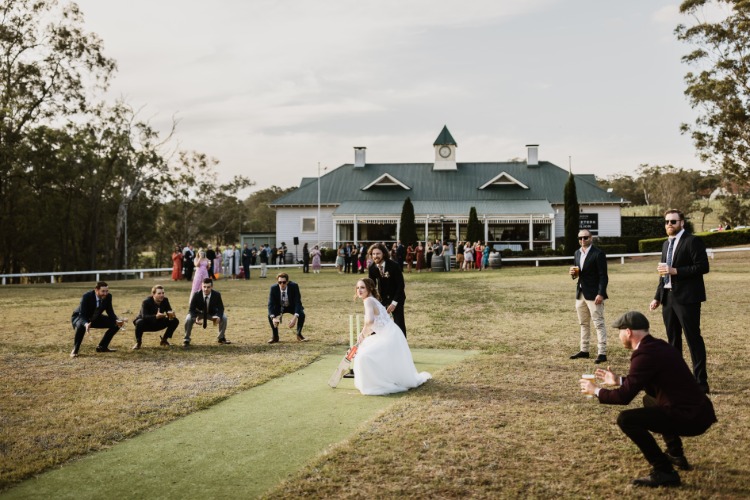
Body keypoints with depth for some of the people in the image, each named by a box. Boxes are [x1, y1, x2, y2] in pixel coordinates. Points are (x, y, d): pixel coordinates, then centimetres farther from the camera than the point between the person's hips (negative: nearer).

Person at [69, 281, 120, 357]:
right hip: (80, 317, -6)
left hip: (95, 318, 6)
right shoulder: (86, 296, -32)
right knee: (81, 326, -40)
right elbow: (82, 315, -34)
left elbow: (110, 312, -8)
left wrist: (117, 320, -29)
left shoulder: (108, 296, -18)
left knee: (115, 324, -8)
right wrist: (86, 324, -56)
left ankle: (102, 347, 6)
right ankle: (75, 350, -16)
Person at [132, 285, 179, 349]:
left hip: (158, 323, 4)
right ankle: (138, 342, -10)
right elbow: (144, 316, -38)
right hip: (147, 324, -4)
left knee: (175, 321, -14)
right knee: (140, 322, -38)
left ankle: (164, 339, 7)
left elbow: (170, 312, -14)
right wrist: (156, 316, -56)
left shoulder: (165, 300, -12)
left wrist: (171, 315, -40)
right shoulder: (146, 302, -26)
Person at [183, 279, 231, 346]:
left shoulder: (217, 295, -24)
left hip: (212, 313, 1)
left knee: (224, 318, -20)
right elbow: (191, 309, -22)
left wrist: (218, 316, -38)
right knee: (188, 319, -29)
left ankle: (221, 338, 6)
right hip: (199, 313, -1)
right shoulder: (196, 295, -27)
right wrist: (196, 318, -43)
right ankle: (186, 339, -4)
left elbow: (221, 308, -15)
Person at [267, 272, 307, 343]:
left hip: (292, 306, -1)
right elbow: (271, 304, -26)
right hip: (279, 307, 1)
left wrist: (295, 317, -44)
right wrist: (273, 318, -44)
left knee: (302, 314, -28)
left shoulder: (294, 286, -29)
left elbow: (298, 302, -29)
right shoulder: (273, 288, -25)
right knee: (270, 316, -26)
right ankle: (275, 336, -2)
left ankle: (299, 334, -1)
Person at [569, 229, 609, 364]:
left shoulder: (598, 254, -11)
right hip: (580, 293, 8)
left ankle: (602, 353, -3)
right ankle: (584, 350, 24)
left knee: (599, 324, -5)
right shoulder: (577, 253, 12)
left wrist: (601, 294, -20)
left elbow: (603, 276, -13)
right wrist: (573, 273, -3)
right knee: (583, 323, 15)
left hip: (594, 294, -8)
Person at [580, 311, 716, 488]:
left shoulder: (645, 354, -17)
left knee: (626, 419, -14)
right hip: (699, 411, 10)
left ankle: (664, 472, -7)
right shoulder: (659, 346, 11)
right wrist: (618, 380, 29)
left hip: (690, 418, -10)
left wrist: (596, 391, -1)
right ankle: (676, 455, 33)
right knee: (650, 400, 32)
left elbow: (624, 396, -18)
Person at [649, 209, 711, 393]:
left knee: (693, 339, -5)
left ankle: (701, 382, 0)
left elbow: (703, 267, -16)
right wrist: (657, 297, 16)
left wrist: (675, 271, -20)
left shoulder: (693, 241, -7)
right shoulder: (666, 244, 17)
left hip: (686, 298, -8)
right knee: (673, 340, 13)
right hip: (668, 297, 8)